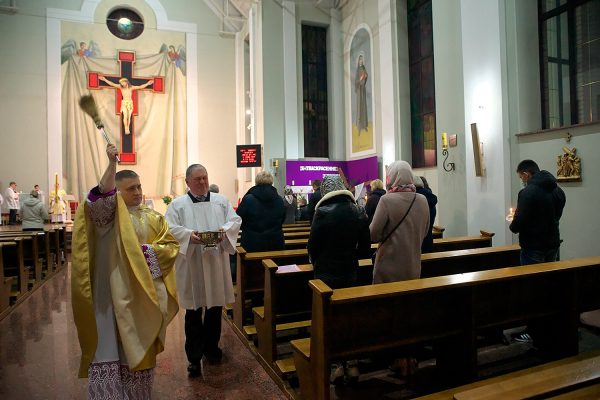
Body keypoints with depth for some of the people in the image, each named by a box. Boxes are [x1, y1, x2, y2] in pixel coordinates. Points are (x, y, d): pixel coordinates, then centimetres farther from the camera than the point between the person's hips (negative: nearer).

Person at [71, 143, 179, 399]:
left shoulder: (153, 218, 9)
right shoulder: (109, 212, -1)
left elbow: (172, 245, 5)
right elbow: (101, 197, -24)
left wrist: (148, 250, -11)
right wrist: (112, 164, -34)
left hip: (145, 290, 3)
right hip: (116, 290, -3)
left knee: (139, 344, 13)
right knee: (113, 343, -4)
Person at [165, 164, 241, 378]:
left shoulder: (221, 201, 9)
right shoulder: (178, 204, 2)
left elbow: (235, 220, 4)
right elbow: (170, 228, -7)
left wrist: (225, 230, -16)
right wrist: (189, 235, -24)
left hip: (216, 264, 3)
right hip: (191, 266, -3)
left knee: (215, 307, 13)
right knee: (194, 312, 3)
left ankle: (211, 347, 34)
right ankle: (194, 357, 15)